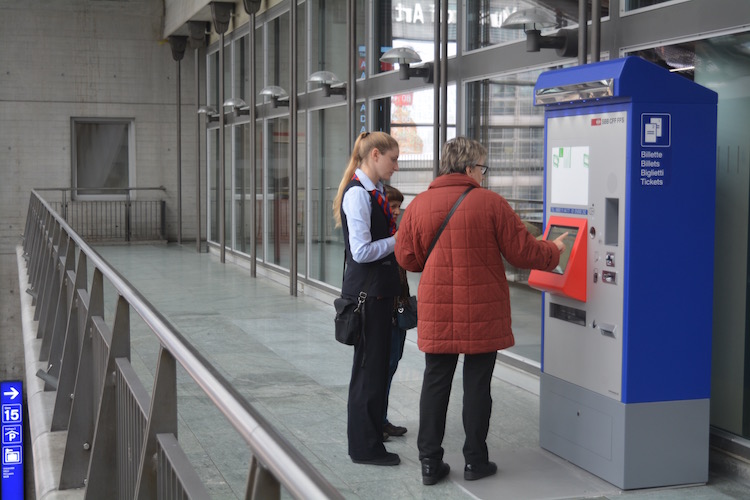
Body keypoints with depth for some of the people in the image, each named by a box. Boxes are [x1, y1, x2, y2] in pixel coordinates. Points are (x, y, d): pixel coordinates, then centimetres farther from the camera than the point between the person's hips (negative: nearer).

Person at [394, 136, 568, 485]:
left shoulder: (418, 205, 1)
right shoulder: (491, 203, -8)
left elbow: (407, 258, 5)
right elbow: (522, 252, -5)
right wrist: (553, 251, 15)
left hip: (437, 312, 3)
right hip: (482, 313, -2)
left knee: (436, 382, 10)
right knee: (477, 384, 8)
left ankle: (430, 462, 12)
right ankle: (475, 461, 16)